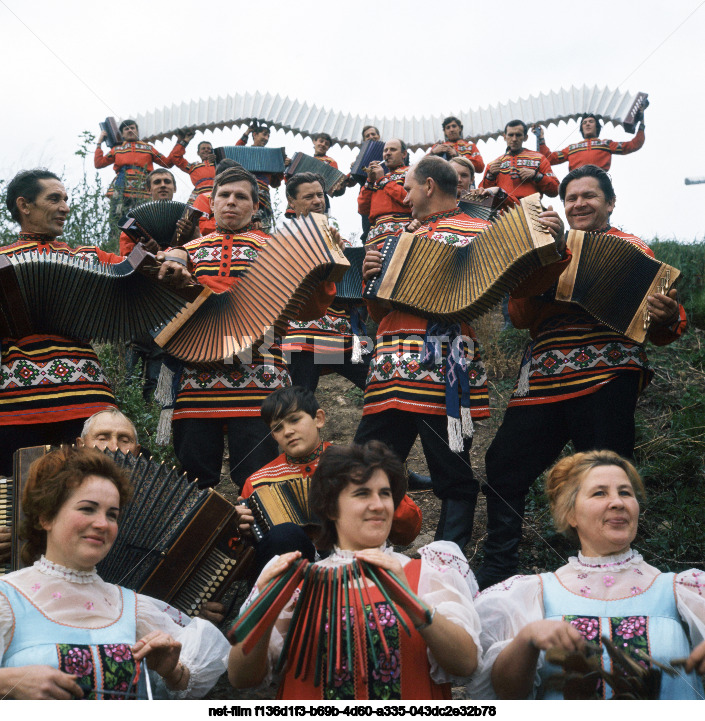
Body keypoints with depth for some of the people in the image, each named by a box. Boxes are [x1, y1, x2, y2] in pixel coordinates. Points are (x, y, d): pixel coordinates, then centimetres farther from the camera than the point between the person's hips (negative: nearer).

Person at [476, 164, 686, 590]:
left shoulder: (631, 249, 9)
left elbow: (661, 330, 4)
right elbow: (522, 319, 16)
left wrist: (666, 318, -20)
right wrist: (524, 279, -3)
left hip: (607, 378, -4)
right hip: (544, 380, 5)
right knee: (504, 465, 4)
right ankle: (496, 575, 20)